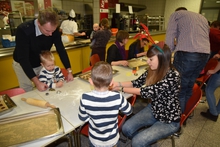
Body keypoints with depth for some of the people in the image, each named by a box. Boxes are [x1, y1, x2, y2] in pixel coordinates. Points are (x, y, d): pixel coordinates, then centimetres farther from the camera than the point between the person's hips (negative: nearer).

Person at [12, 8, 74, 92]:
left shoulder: (53, 29, -21)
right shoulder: (23, 30, -32)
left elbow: (61, 50, -13)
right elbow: (23, 59, -33)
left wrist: (69, 71, -19)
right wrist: (37, 82, -39)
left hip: (42, 63, 4)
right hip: (23, 64, -3)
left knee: (46, 90, 9)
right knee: (27, 92, 5)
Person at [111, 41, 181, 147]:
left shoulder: (172, 76, -29)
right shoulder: (153, 71, -7)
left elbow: (147, 91, -31)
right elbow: (137, 82, -1)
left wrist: (121, 89, -23)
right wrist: (118, 84, -17)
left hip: (169, 120, -6)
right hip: (153, 110, 6)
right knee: (126, 129, -4)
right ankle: (147, 138, 23)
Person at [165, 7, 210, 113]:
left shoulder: (176, 14, 16)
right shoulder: (202, 17, 32)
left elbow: (169, 38, 3)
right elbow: (206, 36, 27)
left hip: (186, 54, -6)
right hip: (205, 55, 6)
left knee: (180, 88, 3)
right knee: (189, 87, 17)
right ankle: (184, 113, 30)